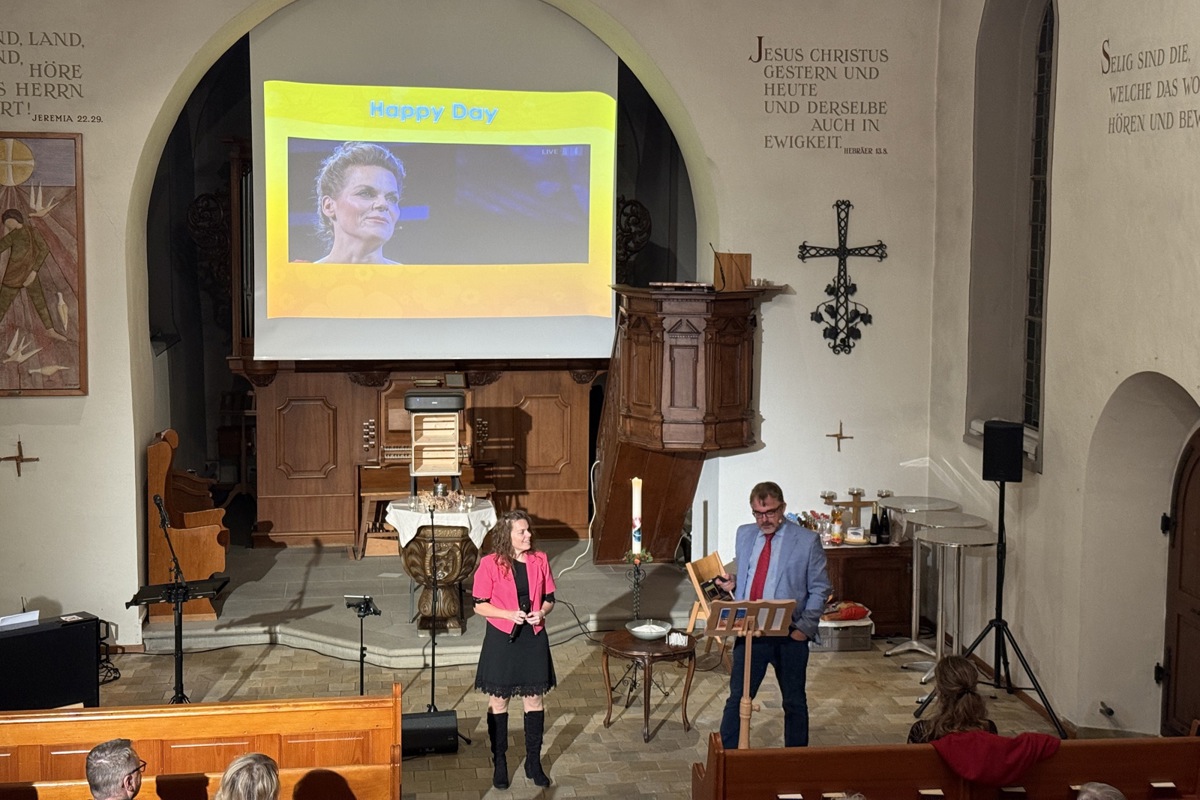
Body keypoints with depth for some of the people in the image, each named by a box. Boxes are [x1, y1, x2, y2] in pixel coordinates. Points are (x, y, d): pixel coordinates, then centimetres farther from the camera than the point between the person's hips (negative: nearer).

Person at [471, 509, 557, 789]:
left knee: (534, 701, 10)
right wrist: (509, 614, -21)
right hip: (501, 640, -3)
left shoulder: (540, 561, -2)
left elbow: (549, 598, 8)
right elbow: (479, 605, -8)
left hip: (533, 639, 3)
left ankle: (534, 762, 23)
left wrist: (541, 612, -14)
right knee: (498, 702, 8)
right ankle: (499, 763, 22)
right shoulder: (490, 564, -12)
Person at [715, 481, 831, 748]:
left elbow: (819, 588, -3)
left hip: (789, 635, -3)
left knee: (794, 702, 11)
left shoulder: (807, 541, -6)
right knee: (737, 698, 5)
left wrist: (805, 627, -12)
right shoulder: (744, 534, 8)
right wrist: (732, 584, -2)